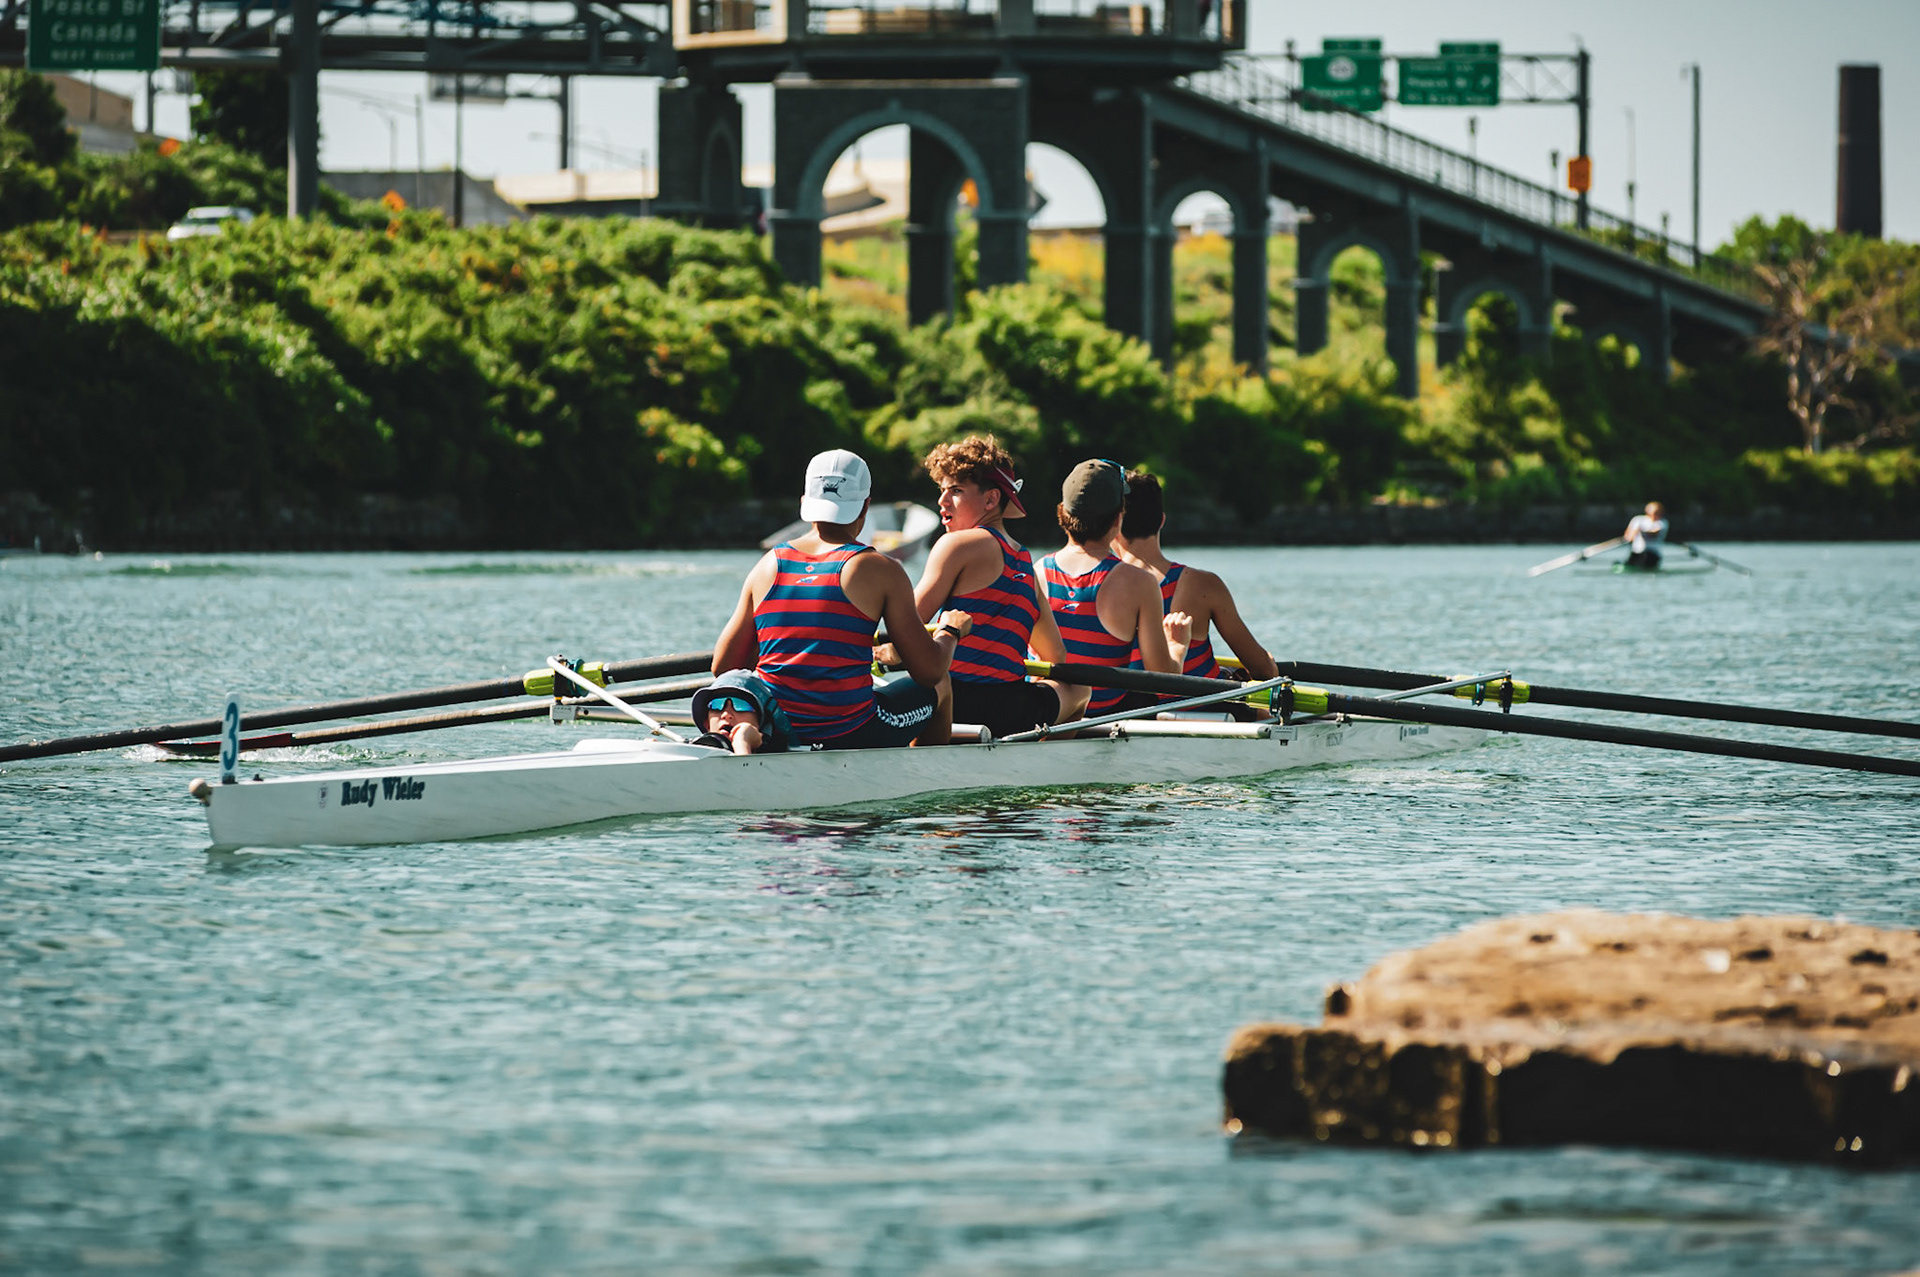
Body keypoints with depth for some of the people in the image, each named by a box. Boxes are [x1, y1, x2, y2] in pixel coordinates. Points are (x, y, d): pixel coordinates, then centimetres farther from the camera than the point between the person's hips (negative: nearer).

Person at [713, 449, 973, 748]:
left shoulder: (767, 567, 4)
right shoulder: (880, 572, -7)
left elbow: (723, 668, 5)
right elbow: (929, 672, -7)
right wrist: (950, 631, 16)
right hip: (851, 738, -5)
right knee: (939, 687, 26)